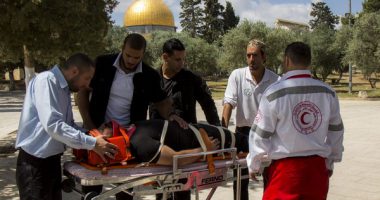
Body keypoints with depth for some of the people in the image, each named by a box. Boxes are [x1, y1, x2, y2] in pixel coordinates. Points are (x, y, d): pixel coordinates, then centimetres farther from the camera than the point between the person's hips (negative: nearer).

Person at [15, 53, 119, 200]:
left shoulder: (64, 89, 11)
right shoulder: (46, 80, -17)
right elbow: (52, 125, -28)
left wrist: (94, 135, 2)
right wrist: (92, 143, -24)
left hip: (52, 159, 9)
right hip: (35, 162, -9)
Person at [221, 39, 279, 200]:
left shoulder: (275, 80, -8)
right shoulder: (237, 75, -7)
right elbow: (229, 103, -13)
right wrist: (224, 129, -24)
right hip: (244, 131, 0)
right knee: (240, 179, 9)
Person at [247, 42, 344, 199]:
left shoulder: (274, 93, -13)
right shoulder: (328, 93, 0)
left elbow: (260, 135, -8)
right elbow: (336, 132, 10)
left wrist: (254, 165, 7)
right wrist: (330, 163, 24)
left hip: (285, 168, -4)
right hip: (317, 168, 5)